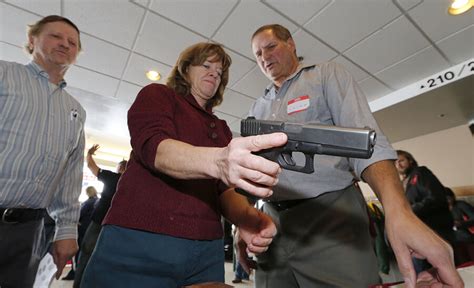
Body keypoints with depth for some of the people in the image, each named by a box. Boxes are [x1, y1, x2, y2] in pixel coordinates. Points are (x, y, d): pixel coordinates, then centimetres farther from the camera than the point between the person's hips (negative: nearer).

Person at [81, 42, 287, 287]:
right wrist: (217, 162, -36)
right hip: (139, 241, -4)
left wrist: (248, 218, -14)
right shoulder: (157, 95, 3)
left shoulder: (222, 130, 15)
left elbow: (224, 190, 7)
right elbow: (153, 148, -17)